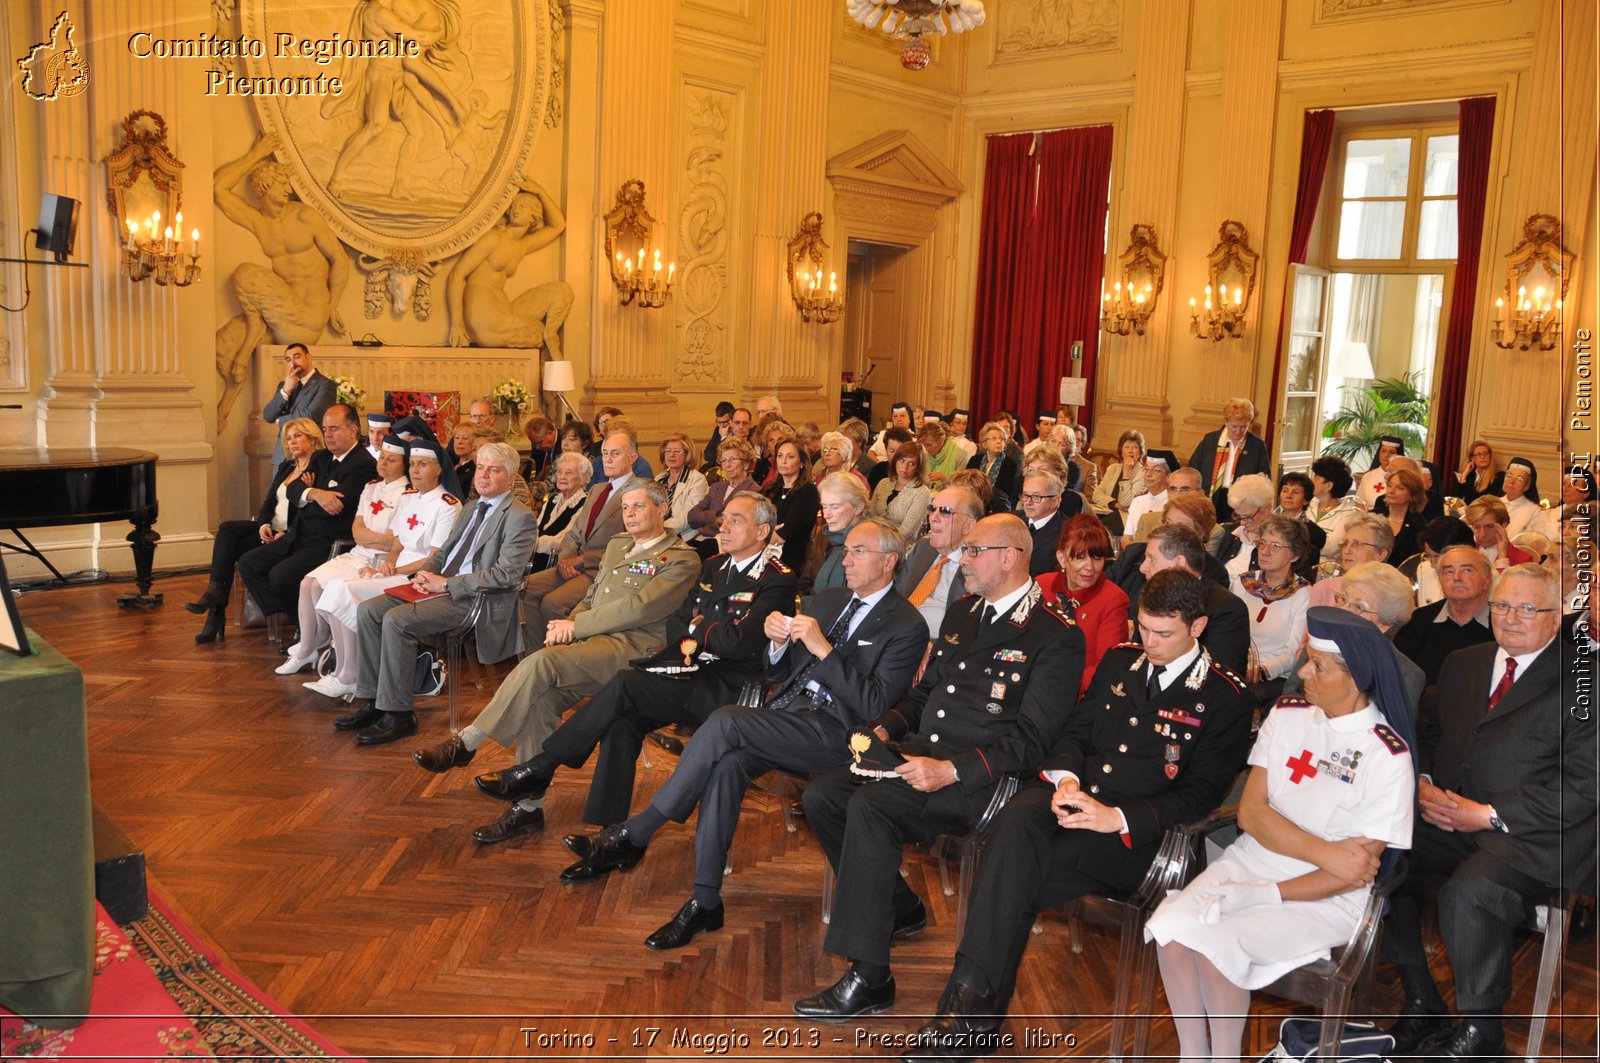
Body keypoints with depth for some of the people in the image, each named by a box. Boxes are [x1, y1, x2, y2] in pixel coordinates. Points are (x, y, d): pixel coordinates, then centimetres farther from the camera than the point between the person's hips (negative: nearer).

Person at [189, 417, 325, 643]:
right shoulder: (286, 467, 19)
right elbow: (268, 502, 16)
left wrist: (284, 535, -21)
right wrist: (264, 524, -5)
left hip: (291, 533, -8)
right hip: (270, 527, 8)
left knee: (230, 547, -22)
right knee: (226, 529, -19)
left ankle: (217, 613, -17)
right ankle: (215, 591, -28)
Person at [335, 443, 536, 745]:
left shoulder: (519, 517, -8)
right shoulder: (471, 510, 21)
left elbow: (506, 574, -18)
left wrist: (446, 583, -16)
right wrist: (426, 575, 3)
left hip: (475, 599, -9)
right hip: (443, 587, 9)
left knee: (397, 620, -26)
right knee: (368, 611, -5)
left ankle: (399, 714, -17)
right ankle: (372, 701, 0)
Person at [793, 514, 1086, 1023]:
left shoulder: (1056, 635, -10)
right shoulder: (962, 612, 16)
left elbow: (1032, 737, -16)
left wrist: (951, 770, -24)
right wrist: (885, 728, 5)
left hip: (977, 776, -8)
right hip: (919, 752, 9)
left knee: (869, 806, -30)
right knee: (820, 795, -7)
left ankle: (867, 980, -22)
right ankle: (899, 906, 13)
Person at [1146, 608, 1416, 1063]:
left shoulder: (1386, 755, -11)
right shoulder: (1286, 714, 3)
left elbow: (1357, 868, -11)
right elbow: (1251, 812, -1)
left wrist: (1264, 895, -16)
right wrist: (1325, 852, -15)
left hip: (1324, 896, -4)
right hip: (1252, 860, 5)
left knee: (1217, 943, -28)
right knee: (1170, 925, -23)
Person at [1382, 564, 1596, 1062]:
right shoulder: (1462, 663, 17)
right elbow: (1431, 734, 21)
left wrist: (1489, 814, -15)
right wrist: (1423, 784, -1)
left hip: (1531, 835, -6)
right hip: (1449, 813, 6)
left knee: (1467, 891, -33)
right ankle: (1422, 1006, -1)